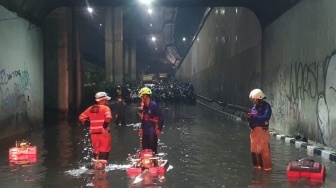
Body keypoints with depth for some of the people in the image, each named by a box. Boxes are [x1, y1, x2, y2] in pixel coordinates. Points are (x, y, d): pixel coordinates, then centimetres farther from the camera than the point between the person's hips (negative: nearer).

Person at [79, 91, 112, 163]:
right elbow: (108, 117, -26)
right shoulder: (105, 108, -7)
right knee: (104, 151, 1)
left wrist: (89, 124, 12)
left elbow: (82, 117, 12)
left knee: (96, 150, 19)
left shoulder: (91, 108, 10)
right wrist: (105, 126, -17)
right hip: (103, 133, -5)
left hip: (94, 133, 6)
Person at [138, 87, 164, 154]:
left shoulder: (154, 105, -13)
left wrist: (159, 129, -15)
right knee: (144, 149, 12)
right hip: (145, 131, 8)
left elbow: (161, 117, -14)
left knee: (152, 149, -4)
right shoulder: (144, 107, 10)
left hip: (152, 131, -8)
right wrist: (141, 128, 18)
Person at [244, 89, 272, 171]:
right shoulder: (254, 106, 10)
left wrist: (252, 116, -27)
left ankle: (267, 167, 4)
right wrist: (248, 117, -7)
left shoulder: (266, 106, -12)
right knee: (254, 149, 14)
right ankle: (258, 165, 26)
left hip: (262, 130, -8)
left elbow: (265, 118, -25)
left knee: (264, 150, -4)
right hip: (254, 130, 8)